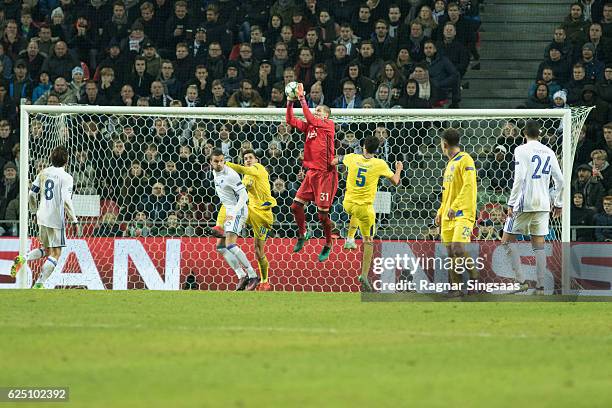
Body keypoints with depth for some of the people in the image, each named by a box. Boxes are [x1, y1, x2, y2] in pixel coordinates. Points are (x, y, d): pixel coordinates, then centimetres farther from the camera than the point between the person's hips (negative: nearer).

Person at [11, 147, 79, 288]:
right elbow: (66, 201, -18)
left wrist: (35, 210, 27)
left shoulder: (43, 173, 7)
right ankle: (39, 284, -7)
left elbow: (32, 195, 10)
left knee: (46, 249, 22)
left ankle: (23, 258, -2)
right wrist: (74, 221, -12)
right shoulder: (66, 177, -10)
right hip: (56, 218, -6)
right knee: (55, 253, 1)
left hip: (42, 217, 6)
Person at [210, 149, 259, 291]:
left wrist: (233, 214, -29)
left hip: (238, 210, -10)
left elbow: (243, 195, -21)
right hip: (228, 212, 10)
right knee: (221, 247, 7)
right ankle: (242, 276, 4)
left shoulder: (230, 174, -19)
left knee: (230, 244, -22)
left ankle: (252, 276, -20)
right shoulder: (215, 173, 9)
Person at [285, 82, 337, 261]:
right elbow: (291, 121, 9)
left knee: (323, 214, -2)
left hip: (325, 174, -7)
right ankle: (302, 235, 27)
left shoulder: (329, 125, -8)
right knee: (296, 205, 5)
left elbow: (310, 119, -23)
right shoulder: (310, 126, 11)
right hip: (312, 172, 7)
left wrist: (302, 98, -22)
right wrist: (290, 102, -2)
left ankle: (328, 246, 14)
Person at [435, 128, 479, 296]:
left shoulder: (465, 160, -8)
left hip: (463, 213, -9)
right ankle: (456, 288, 7)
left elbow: (468, 186, -19)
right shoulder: (450, 164, 21)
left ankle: (476, 278, -8)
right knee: (451, 253, 4)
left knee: (458, 248, -22)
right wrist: (440, 212, 23)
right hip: (449, 215, 9)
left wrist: (454, 206, -24)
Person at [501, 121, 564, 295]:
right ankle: (540, 286, 3)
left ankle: (521, 281, -4)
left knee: (507, 241, 4)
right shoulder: (549, 152, 9)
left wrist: (511, 204, -11)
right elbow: (560, 180, 10)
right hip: (543, 204, 5)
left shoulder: (521, 150, -7)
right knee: (538, 245, 7)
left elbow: (519, 179, -15)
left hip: (524, 203, -5)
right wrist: (557, 204, 20)